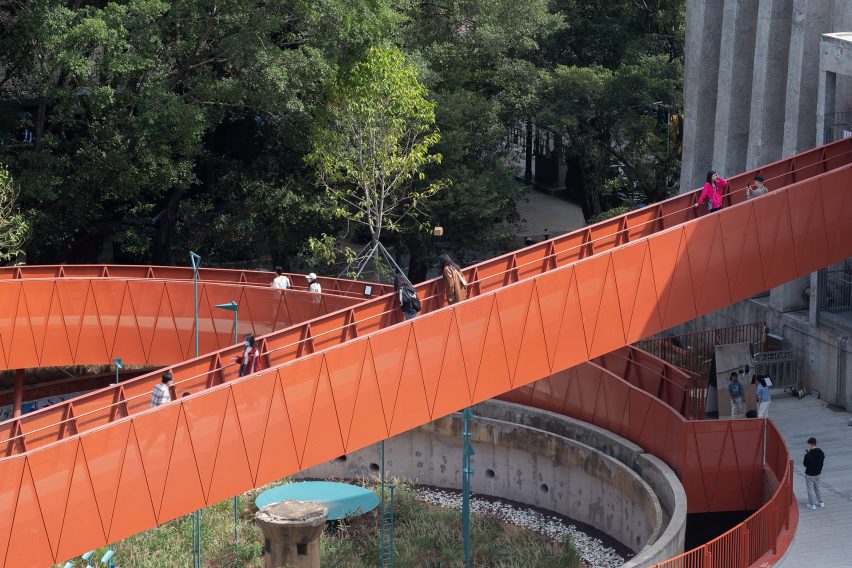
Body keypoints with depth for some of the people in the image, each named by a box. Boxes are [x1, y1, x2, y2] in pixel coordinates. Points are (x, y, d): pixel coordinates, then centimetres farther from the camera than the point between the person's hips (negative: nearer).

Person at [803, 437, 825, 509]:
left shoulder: (808, 455, -28)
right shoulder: (821, 452, -8)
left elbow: (805, 464, -16)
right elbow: (822, 461, 5)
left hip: (810, 474, -7)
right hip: (818, 473, 7)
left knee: (810, 489, 8)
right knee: (817, 487, 24)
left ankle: (812, 504, 16)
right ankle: (820, 502, 33)